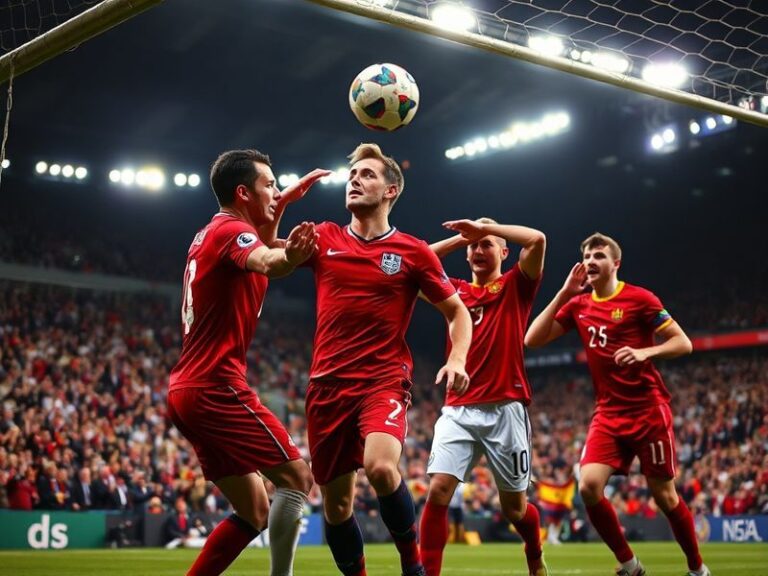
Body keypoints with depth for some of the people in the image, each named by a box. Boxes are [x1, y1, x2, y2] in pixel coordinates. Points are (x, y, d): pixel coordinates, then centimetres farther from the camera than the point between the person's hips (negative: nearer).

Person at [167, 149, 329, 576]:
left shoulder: (214, 233, 18)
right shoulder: (231, 230, -10)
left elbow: (261, 246, 42)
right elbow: (266, 263, -35)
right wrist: (289, 257, -56)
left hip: (190, 391, 10)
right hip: (216, 388, -10)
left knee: (254, 512, 9)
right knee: (297, 477, -7)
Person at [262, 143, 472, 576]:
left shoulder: (414, 252, 1)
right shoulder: (325, 239, 9)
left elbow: (457, 311, 9)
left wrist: (457, 360, -8)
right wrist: (283, 201, 1)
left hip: (385, 380, -3)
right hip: (328, 384, 4)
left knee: (381, 466, -30)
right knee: (336, 503, 6)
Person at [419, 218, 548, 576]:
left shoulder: (515, 286, 5)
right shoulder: (456, 290, 14)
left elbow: (537, 240, -10)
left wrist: (486, 226, -5)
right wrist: (459, 237, 9)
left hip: (505, 409, -2)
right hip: (458, 409, 3)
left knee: (513, 506, 8)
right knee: (438, 490, -16)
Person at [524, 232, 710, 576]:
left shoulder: (639, 298, -6)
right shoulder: (578, 305, 8)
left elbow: (683, 343, -6)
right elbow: (532, 340, 1)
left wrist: (645, 352, -25)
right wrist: (564, 293, -4)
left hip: (648, 411, -4)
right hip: (607, 414, 4)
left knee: (663, 494, 2)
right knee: (588, 487, -14)